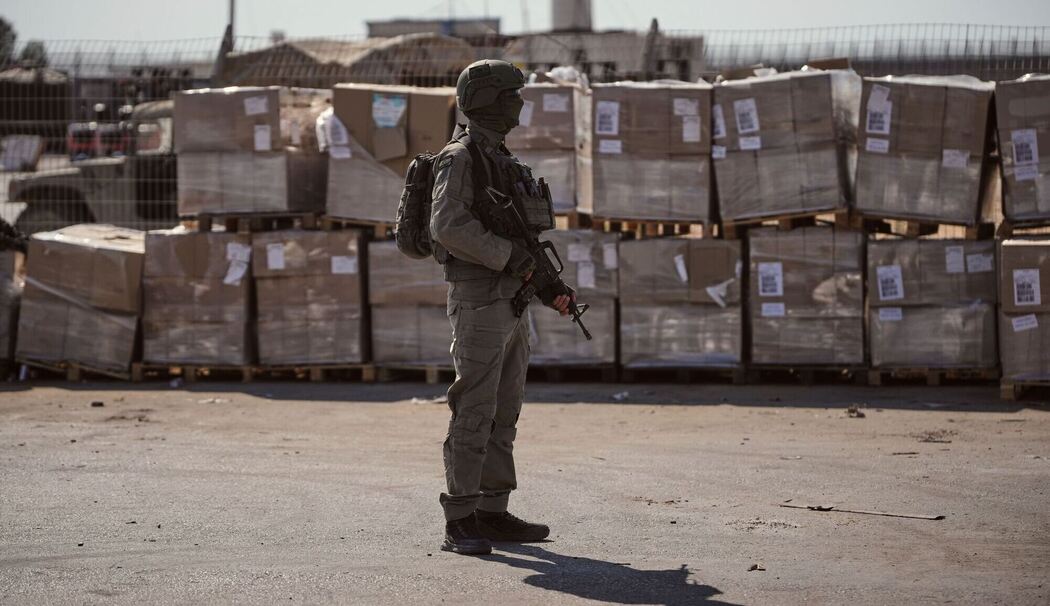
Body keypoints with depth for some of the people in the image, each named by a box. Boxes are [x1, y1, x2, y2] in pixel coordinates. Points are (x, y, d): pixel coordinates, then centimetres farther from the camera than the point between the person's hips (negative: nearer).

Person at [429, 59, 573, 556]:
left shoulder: (501, 162, 19)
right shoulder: (460, 157, -11)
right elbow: (448, 226, -24)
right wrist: (513, 257, -21)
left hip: (512, 303, 9)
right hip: (478, 304, -9)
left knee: (504, 414, 10)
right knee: (473, 415, -9)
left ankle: (493, 514, 15)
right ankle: (460, 524, -7)